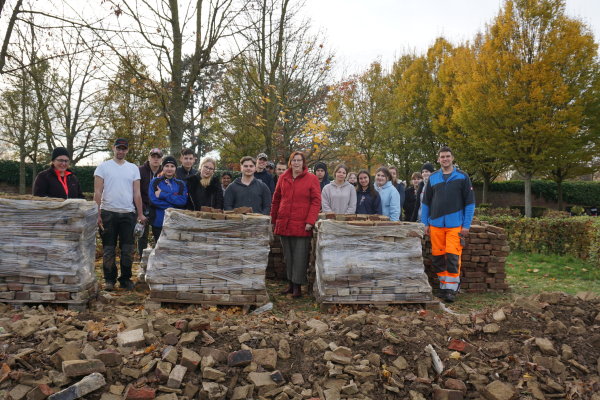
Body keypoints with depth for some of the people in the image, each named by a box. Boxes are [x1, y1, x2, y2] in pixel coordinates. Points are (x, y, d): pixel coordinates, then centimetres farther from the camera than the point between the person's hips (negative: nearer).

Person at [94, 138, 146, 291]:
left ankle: (126, 279, 15)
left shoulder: (133, 168, 11)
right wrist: (97, 214, -8)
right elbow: (97, 192, -1)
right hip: (108, 212, -2)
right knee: (108, 249, 4)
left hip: (128, 213, 2)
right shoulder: (103, 167, 3)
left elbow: (137, 193, 9)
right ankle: (109, 279, 14)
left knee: (127, 249, 5)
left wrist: (140, 214, 3)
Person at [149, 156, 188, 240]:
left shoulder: (181, 184, 10)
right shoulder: (155, 182, 5)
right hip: (159, 223, -1)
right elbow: (153, 200, -8)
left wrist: (163, 194, -12)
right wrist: (174, 205, -9)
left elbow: (183, 201, -6)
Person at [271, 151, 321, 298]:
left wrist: (310, 221, -13)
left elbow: (316, 201, -5)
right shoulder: (283, 178, 11)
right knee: (288, 256, 11)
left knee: (300, 257, -2)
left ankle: (297, 286, 8)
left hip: (302, 225, -4)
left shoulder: (312, 179, -1)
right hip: (284, 224, 4)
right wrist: (274, 220, 14)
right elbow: (276, 199, 16)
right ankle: (291, 284, 23)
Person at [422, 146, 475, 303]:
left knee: (453, 257, -9)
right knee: (437, 258, 6)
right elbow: (426, 202, 14)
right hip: (436, 224, 3)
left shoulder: (462, 177, 2)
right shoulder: (432, 178, 10)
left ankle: (451, 289, 2)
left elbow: (470, 202, 1)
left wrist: (466, 225, -4)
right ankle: (443, 285, 20)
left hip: (455, 225, -3)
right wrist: (426, 223, 9)